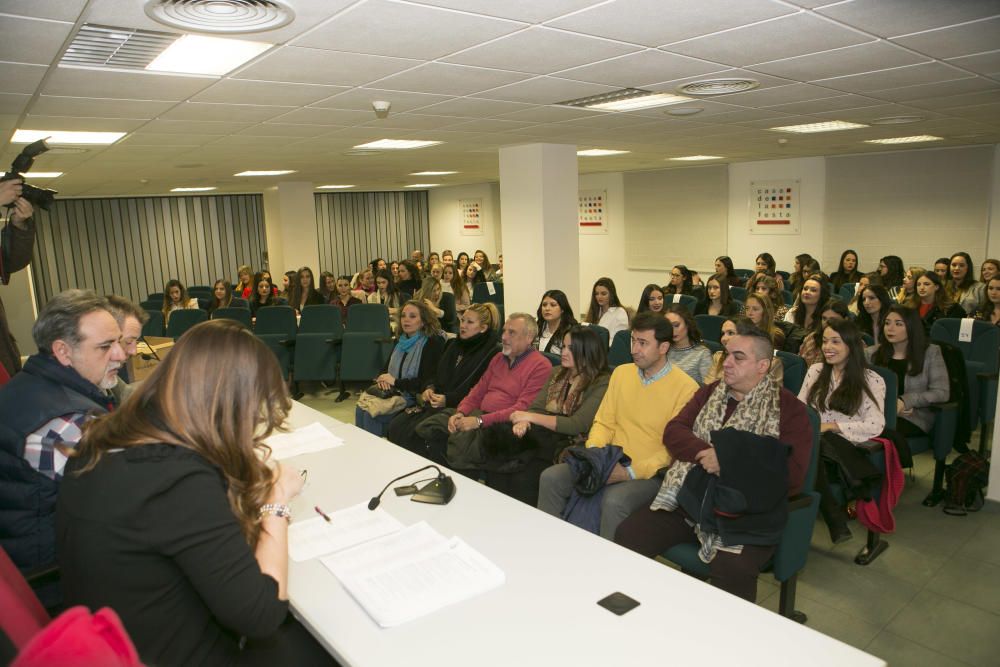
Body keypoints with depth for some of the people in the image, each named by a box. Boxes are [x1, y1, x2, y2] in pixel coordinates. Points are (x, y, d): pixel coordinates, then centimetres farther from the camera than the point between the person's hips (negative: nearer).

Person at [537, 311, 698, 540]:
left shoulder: (686, 388, -9)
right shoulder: (621, 372, 10)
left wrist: (631, 472, -19)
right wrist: (593, 450, -8)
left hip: (650, 473, -5)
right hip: (610, 462, 6)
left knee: (614, 500, -35)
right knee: (551, 478, -12)